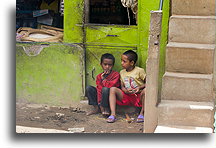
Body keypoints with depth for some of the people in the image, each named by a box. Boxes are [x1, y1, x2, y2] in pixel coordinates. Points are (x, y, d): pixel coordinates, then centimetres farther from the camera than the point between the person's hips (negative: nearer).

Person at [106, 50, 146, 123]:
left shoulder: (139, 71, -5)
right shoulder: (122, 72, 10)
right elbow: (122, 87, 8)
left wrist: (140, 87, -22)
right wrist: (126, 91, -14)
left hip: (138, 96, -4)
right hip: (126, 96, 4)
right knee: (113, 89, -17)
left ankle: (142, 114, -18)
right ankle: (113, 114, -25)